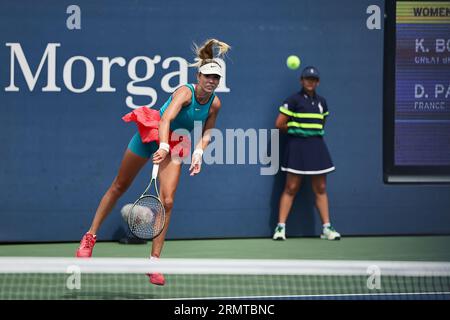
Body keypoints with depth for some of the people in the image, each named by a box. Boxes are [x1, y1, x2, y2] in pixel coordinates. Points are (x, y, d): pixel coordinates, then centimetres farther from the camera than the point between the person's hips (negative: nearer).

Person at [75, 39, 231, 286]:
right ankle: (90, 236, 25)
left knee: (167, 201, -12)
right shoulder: (185, 92, -29)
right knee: (119, 187, 10)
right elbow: (166, 119, -45)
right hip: (150, 135, -3)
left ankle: (154, 260, -5)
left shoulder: (215, 104, -12)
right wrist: (163, 146, -61)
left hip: (174, 145, 3)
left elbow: (206, 132, 4)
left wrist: (198, 153, -14)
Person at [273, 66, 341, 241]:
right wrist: (295, 129, 5)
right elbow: (279, 124, -6)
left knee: (320, 189, 5)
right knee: (291, 188, -5)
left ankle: (327, 228, 8)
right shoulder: (293, 100, -4)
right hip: (297, 146, -5)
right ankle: (280, 227, -3)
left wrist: (313, 129, 10)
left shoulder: (322, 102, 13)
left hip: (317, 146, 5)